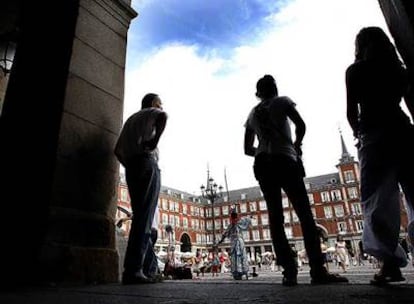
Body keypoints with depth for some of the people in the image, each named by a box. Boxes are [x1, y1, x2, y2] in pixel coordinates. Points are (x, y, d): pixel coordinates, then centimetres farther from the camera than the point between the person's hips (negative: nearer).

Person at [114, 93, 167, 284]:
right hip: (146, 164, -7)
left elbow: (118, 149, 25)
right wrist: (154, 141, -13)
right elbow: (163, 117, -17)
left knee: (140, 216, 7)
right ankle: (133, 270, -16)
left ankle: (149, 266, 6)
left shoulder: (130, 119, 30)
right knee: (144, 217, -11)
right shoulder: (152, 112, 11)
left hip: (131, 167, 7)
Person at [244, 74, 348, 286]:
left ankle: (289, 271, -6)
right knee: (305, 214, -5)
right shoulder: (282, 101, 9)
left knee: (275, 217, -1)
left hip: (262, 165, 5)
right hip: (285, 160, -4)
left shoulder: (252, 114, 22)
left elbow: (247, 149, 19)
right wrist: (296, 146, 9)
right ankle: (318, 270, -12)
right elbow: (300, 124, -6)